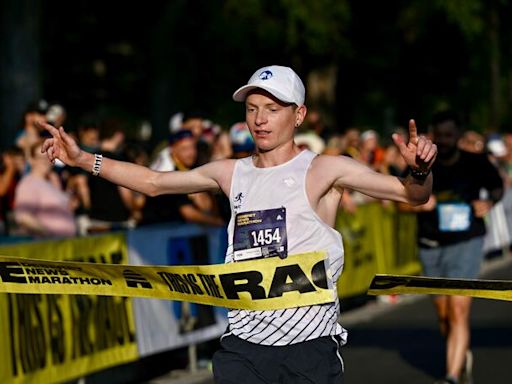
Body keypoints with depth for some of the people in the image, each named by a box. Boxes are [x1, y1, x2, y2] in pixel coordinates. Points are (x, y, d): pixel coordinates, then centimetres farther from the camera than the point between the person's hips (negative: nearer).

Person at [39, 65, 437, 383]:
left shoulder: (323, 170, -4)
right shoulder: (232, 173, 10)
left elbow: (412, 194, -8)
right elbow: (154, 182, 19)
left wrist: (420, 170, -30)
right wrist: (83, 159, 14)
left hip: (309, 345, -4)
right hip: (243, 345, 4)